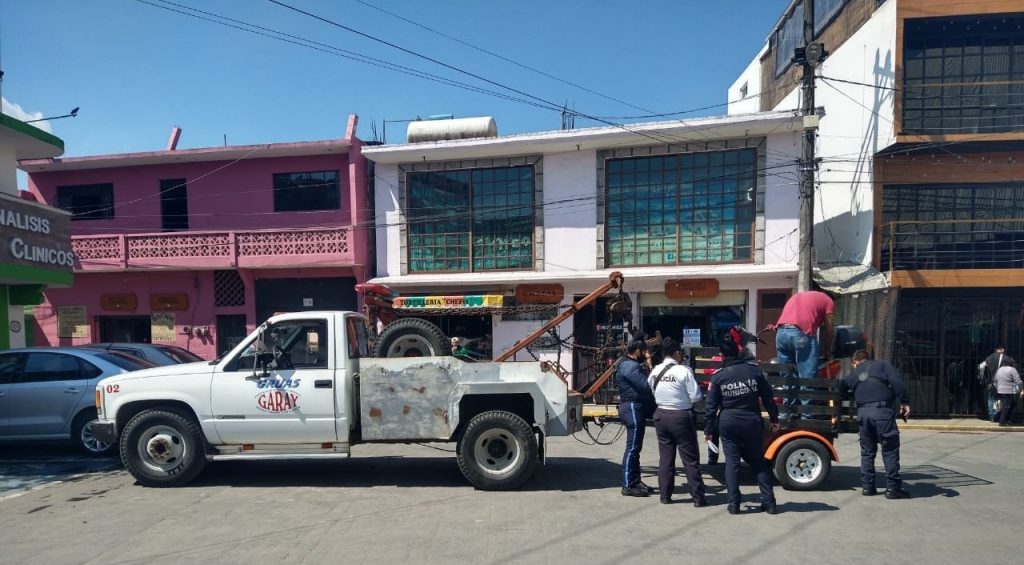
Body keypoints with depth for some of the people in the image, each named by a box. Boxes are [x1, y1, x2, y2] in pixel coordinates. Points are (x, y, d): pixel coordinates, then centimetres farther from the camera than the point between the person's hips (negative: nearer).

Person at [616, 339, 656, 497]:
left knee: (635, 447, 15)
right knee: (632, 448, -7)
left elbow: (643, 385, 15)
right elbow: (646, 386, -23)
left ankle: (635, 481, 24)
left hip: (635, 409, 11)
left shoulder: (631, 365, 19)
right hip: (633, 409, -11)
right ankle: (628, 486, -2)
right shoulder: (631, 367, -16)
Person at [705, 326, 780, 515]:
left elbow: (711, 406, -4)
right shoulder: (754, 369, -4)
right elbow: (767, 397, 1)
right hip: (752, 422, 1)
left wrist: (708, 429, 4)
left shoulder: (718, 376, -6)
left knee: (732, 462, 6)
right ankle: (769, 502, 18)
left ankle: (734, 504, 7)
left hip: (728, 423, -1)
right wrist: (774, 419, 12)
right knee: (758, 462, 14)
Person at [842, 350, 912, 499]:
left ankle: (867, 486, 15)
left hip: (863, 413, 3)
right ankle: (893, 488, 2)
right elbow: (897, 383, -4)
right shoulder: (882, 365, 12)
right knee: (890, 450, 3)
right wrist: (904, 402, -5)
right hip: (882, 411, -3)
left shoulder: (853, 374, 21)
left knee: (867, 451, 13)